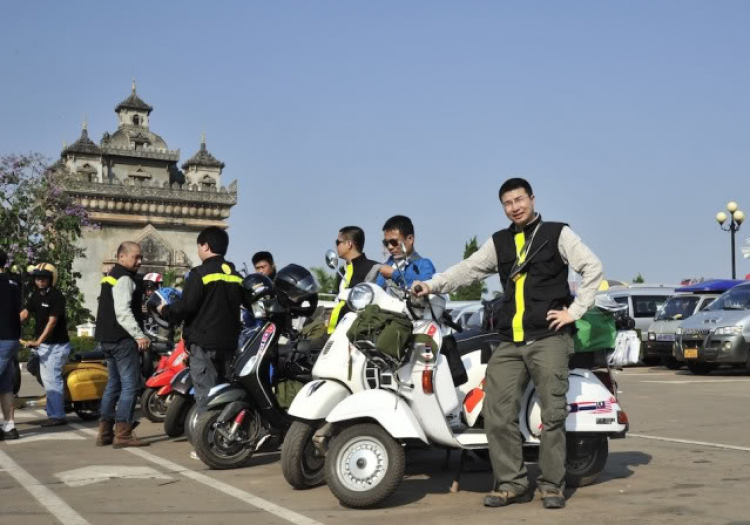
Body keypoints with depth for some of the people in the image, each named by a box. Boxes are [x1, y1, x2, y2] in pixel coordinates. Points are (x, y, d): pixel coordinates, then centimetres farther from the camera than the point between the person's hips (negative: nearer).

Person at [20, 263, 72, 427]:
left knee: (52, 379, -10)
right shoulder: (36, 295, 11)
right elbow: (24, 313, 6)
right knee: (47, 379, 13)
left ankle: (57, 416, -6)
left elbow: (52, 322, -20)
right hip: (43, 345, 9)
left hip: (56, 345, -9)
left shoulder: (56, 296, -14)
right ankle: (53, 412, 21)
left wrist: (38, 341, -27)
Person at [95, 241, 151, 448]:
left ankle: (105, 432, 17)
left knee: (114, 384, 14)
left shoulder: (111, 276, 20)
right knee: (130, 385, -9)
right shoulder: (124, 278, -13)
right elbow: (123, 311, -23)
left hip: (108, 338, 11)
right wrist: (139, 335, -27)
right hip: (122, 339, -11)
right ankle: (123, 434, -11)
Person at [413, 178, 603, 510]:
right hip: (509, 342, 4)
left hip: (548, 338, -4)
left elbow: (593, 268, -1)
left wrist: (575, 310, -7)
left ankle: (552, 486, 6)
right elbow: (469, 269, 10)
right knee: (497, 414, -4)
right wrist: (433, 285, -3)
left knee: (552, 414, -3)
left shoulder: (557, 234, 5)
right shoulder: (499, 242, 17)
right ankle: (512, 484, 4)